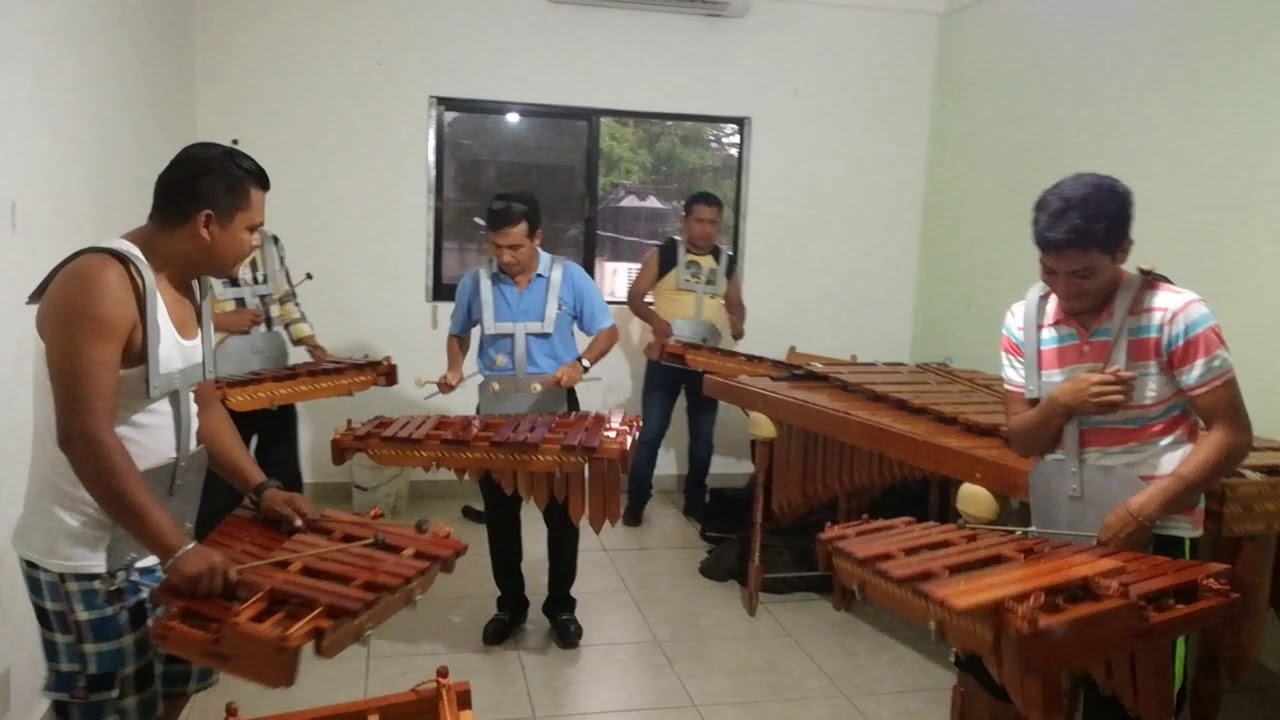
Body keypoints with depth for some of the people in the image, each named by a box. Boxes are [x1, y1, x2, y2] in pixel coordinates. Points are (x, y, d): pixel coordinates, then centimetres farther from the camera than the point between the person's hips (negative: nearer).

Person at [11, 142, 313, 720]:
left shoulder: (190, 287, 5)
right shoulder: (99, 284, -23)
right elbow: (84, 436, -29)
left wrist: (259, 489, 0)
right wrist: (177, 548, -30)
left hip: (157, 545, 9)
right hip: (87, 559, -9)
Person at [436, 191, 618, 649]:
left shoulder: (570, 278, -6)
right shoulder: (474, 283, 0)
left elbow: (607, 331, -2)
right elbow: (458, 334, 16)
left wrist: (581, 363, -21)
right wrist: (455, 368, -4)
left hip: (555, 411, -2)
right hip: (496, 413, 2)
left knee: (561, 514, 7)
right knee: (500, 515, 10)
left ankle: (561, 607, 23)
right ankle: (510, 605, 26)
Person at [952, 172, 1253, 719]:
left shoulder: (1176, 316, -14)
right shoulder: (1024, 321, -2)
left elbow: (1231, 435, -11)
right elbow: (1022, 441, 2)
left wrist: (1142, 510, -21)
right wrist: (1061, 402, -19)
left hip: (1151, 538, -4)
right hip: (1053, 533, 4)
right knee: (983, 655, 6)